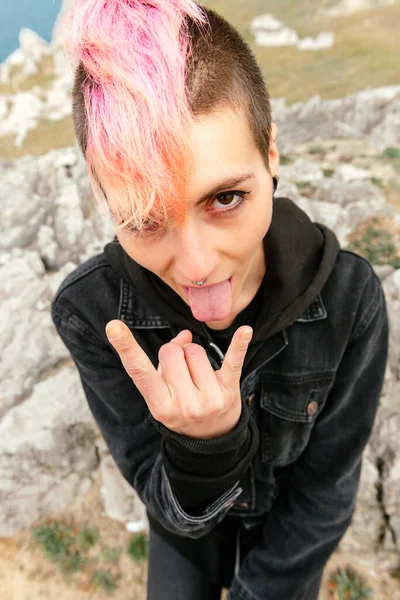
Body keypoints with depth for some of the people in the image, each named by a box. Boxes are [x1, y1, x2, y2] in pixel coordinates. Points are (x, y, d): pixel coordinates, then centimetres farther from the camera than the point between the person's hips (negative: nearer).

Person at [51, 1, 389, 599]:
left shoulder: (350, 297, -34)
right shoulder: (90, 313, -33)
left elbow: (326, 488, -19)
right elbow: (169, 504, -23)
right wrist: (204, 445, -44)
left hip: (295, 535, 1)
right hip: (181, 529, 0)